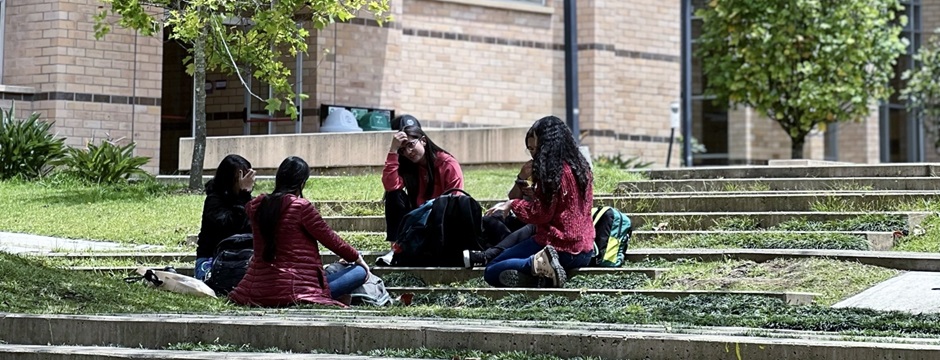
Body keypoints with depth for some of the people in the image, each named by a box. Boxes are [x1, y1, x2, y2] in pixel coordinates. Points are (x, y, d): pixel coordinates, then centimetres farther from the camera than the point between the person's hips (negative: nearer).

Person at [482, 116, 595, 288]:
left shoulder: (553, 170, -12)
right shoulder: (582, 167, 11)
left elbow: (540, 214, -13)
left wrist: (512, 204, 2)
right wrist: (533, 194, 24)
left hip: (560, 247, -8)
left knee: (491, 273, -5)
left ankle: (537, 264, -25)